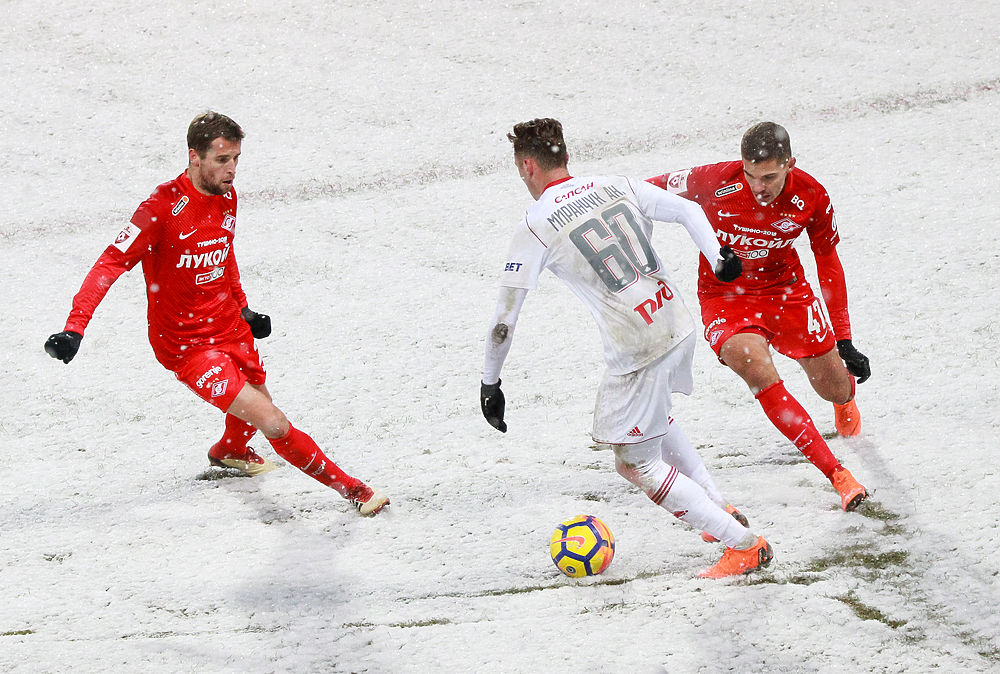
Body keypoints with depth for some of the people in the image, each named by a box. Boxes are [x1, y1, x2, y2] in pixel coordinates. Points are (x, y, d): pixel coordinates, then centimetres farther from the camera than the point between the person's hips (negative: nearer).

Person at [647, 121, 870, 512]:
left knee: (837, 389, 9)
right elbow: (649, 191, -13)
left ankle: (846, 400, 53)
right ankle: (836, 474, -21)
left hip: (786, 291, 2)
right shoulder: (714, 183, -28)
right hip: (725, 298, -2)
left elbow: (828, 262, -4)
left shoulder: (811, 198, -18)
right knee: (760, 374, -30)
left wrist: (844, 340, -3)